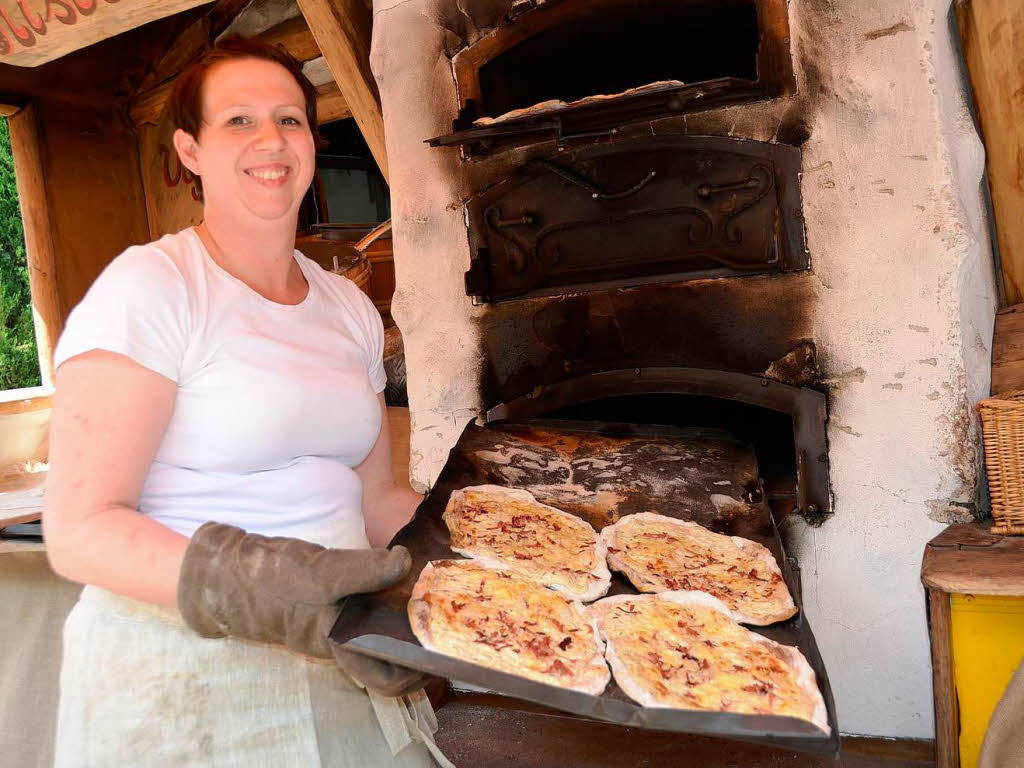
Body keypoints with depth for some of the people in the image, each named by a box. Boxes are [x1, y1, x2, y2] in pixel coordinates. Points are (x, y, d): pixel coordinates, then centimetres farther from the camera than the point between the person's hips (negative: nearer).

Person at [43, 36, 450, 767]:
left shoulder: (351, 307, 7)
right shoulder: (149, 288, -13)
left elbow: (372, 500, 10)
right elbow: (80, 528, -19)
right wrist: (257, 588, -32)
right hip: (183, 683, -6)